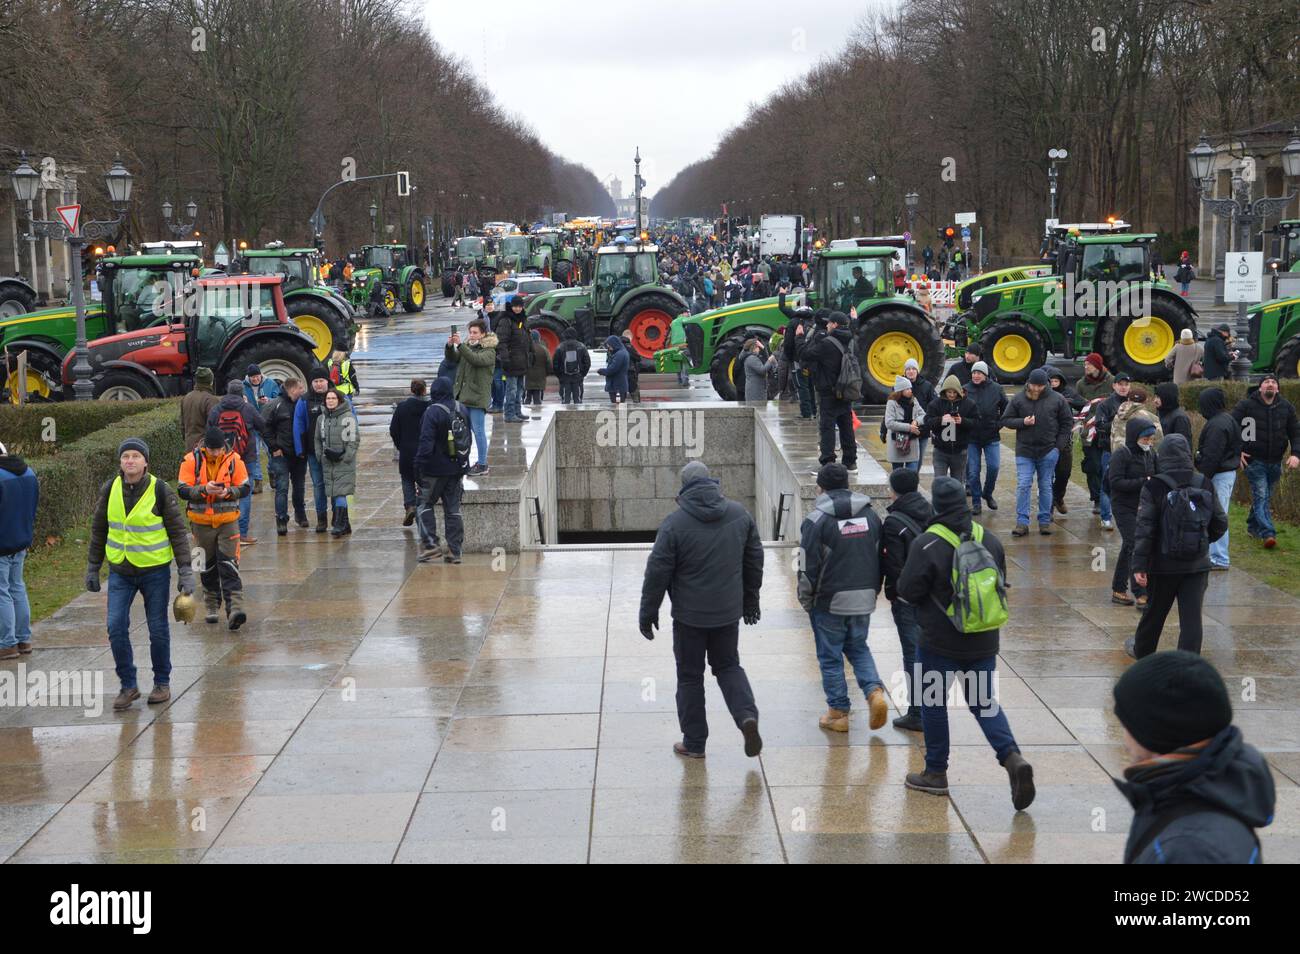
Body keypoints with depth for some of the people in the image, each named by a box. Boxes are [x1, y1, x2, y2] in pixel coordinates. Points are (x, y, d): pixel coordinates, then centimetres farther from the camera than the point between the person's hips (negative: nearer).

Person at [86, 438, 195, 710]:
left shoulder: (161, 491, -11)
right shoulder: (110, 489, -2)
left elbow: (177, 531, -6)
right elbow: (98, 529, 8)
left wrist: (185, 571, -10)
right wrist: (92, 568, 9)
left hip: (155, 570, -2)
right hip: (120, 572, 2)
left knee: (158, 630, 6)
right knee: (116, 627, -7)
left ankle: (162, 683, 23)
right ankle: (128, 686, 5)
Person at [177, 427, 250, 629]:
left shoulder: (233, 460, -5)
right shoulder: (191, 460, -7)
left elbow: (245, 488, -1)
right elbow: (182, 490, -9)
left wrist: (229, 492, -21)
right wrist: (204, 489, -25)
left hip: (227, 521, -1)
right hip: (201, 522, 1)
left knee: (229, 567, -10)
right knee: (207, 567, 14)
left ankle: (235, 608, -17)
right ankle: (211, 606, 30)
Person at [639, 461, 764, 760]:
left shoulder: (675, 522, -14)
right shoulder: (740, 514, 1)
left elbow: (657, 572, -11)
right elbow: (754, 560, 10)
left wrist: (648, 613, 0)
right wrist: (751, 599, 22)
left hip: (690, 615, -4)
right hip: (728, 612, 4)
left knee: (690, 676, 9)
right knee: (728, 666, 20)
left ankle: (694, 743, 14)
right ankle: (747, 714, -4)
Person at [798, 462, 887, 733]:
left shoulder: (816, 520, -12)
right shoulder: (870, 515, 5)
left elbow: (808, 568, -11)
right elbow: (880, 556, 10)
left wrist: (806, 601, 2)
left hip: (829, 601, -5)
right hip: (864, 599, 5)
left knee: (830, 656, 8)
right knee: (858, 648, 22)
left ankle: (838, 713, 14)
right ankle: (875, 691, 0)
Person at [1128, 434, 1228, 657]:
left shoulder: (1154, 488, -11)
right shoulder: (1204, 485, -1)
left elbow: (1144, 528, -14)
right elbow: (1220, 523, 6)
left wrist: (1139, 565, -13)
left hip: (1163, 565, -1)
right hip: (1197, 564, 1)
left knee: (1154, 613, 18)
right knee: (1191, 618, 1)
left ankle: (1141, 651, 41)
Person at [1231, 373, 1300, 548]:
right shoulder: (1246, 405, -8)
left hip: (1275, 462, 4)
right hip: (1255, 460, -4)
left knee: (1265, 496, 14)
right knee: (1261, 496, -12)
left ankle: (1253, 526, 30)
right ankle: (1268, 533, -20)